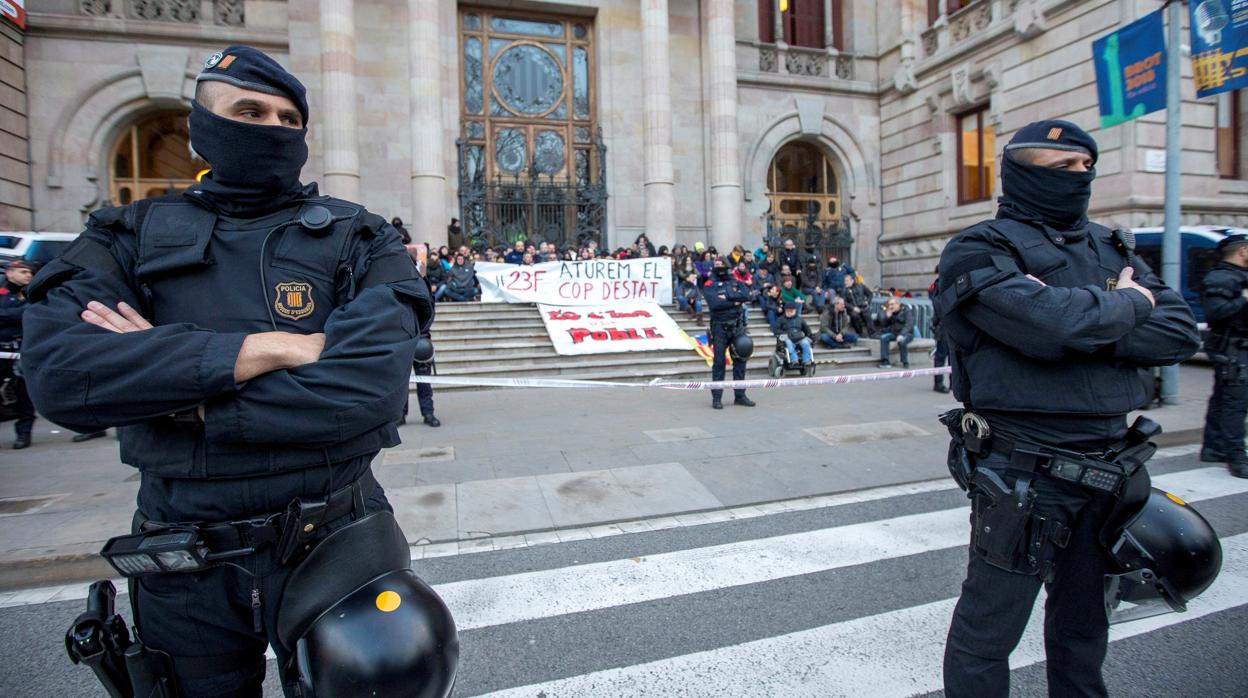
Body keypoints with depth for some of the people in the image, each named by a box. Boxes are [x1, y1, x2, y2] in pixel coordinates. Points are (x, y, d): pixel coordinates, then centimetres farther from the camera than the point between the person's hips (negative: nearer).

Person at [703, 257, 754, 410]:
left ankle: (740, 395, 16)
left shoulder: (736, 282, 11)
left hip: (737, 326, 4)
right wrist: (735, 302, -10)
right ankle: (716, 398, 7)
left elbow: (746, 296, -7)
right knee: (719, 362, 0)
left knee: (740, 360, 6)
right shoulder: (709, 286, -1)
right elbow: (714, 303, -18)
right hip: (719, 327, -4)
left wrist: (727, 296, -15)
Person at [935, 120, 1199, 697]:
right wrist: (1128, 305, -6)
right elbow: (1053, 325, -26)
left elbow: (1180, 331, 2)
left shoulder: (1108, 248, 13)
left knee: (1084, 627, 23)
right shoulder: (978, 251, -10)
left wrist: (1088, 331, -15)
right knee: (986, 635, 6)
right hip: (1024, 471, -7)